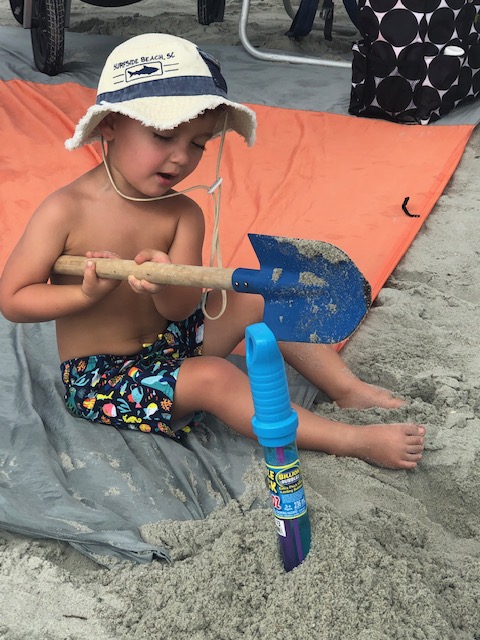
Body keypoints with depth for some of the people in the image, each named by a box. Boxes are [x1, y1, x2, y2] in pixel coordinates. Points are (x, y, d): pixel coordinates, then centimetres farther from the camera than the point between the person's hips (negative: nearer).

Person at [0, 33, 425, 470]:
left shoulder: (183, 214, -8)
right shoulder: (66, 211, -20)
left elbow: (183, 309, -15)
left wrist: (166, 287, -38)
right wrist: (87, 293, -28)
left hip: (168, 338, 6)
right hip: (100, 377, -6)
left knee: (256, 299, -2)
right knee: (213, 376, -27)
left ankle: (349, 390, 6)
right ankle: (351, 440, -22)